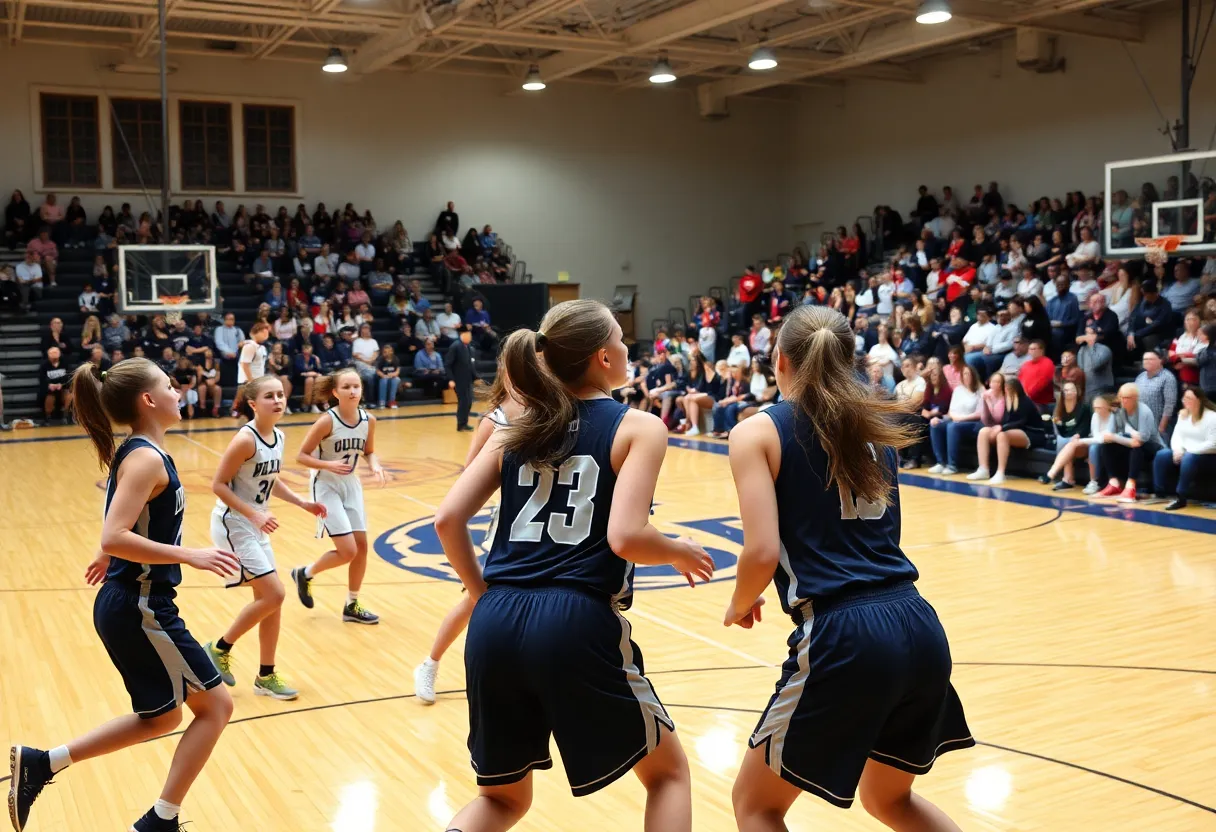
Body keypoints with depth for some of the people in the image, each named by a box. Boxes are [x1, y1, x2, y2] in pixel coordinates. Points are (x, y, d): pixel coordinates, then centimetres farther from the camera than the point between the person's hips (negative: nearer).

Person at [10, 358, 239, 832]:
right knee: (214, 704, 1)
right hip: (141, 609, -10)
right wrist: (190, 556, -27)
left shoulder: (138, 453, 9)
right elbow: (114, 538, -29)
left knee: (160, 717, 20)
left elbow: (119, 530, 24)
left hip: (128, 606, 10)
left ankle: (39, 764, 23)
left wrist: (111, 557, 38)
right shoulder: (146, 458, -19)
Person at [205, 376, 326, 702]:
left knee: (270, 600, 9)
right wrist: (254, 514, -26)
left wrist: (303, 504, 7)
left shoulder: (279, 437, 3)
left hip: (255, 526, 8)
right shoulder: (246, 439, -22)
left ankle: (266, 676, 21)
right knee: (273, 594, -11)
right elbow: (218, 484, -20)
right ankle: (219, 649, 9)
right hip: (233, 525, -8)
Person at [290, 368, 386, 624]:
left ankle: (352, 606, 21)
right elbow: (301, 456, -15)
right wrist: (329, 465, -30)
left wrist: (375, 465, -10)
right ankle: (304, 574, 19)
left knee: (361, 546, 6)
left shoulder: (368, 420, -6)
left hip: (351, 485, 6)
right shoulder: (327, 421, -21)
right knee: (348, 551, -10)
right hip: (326, 487, -6)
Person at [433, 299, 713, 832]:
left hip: (495, 625, 5)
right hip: (576, 624, -5)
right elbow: (626, 538, -13)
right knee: (668, 772, 21)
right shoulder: (639, 427, 1)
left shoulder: (516, 430, 14)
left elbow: (448, 520, 5)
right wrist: (682, 553, 7)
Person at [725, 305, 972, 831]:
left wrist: (740, 604, 9)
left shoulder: (757, 432, 0)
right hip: (920, 629, 6)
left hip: (844, 638, -6)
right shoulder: (875, 424, 16)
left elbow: (763, 552, -11)